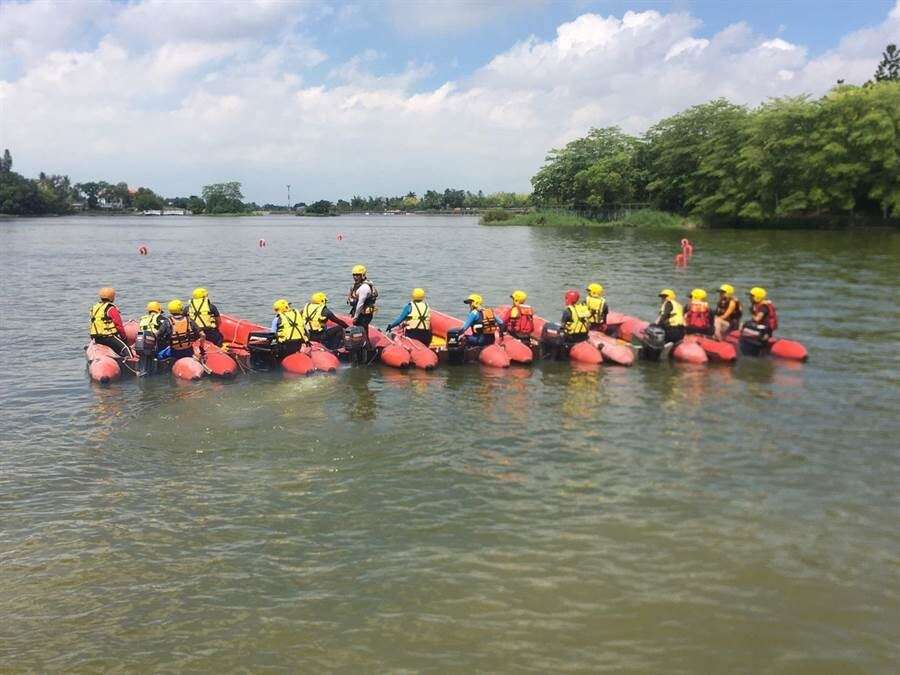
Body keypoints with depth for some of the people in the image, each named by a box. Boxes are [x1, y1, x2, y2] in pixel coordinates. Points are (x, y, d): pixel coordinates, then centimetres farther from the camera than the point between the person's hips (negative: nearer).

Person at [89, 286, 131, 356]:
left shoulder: (94, 307, 11)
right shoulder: (111, 309, -13)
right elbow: (119, 325, -12)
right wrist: (124, 337, -1)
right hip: (109, 337, -9)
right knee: (125, 349, -11)